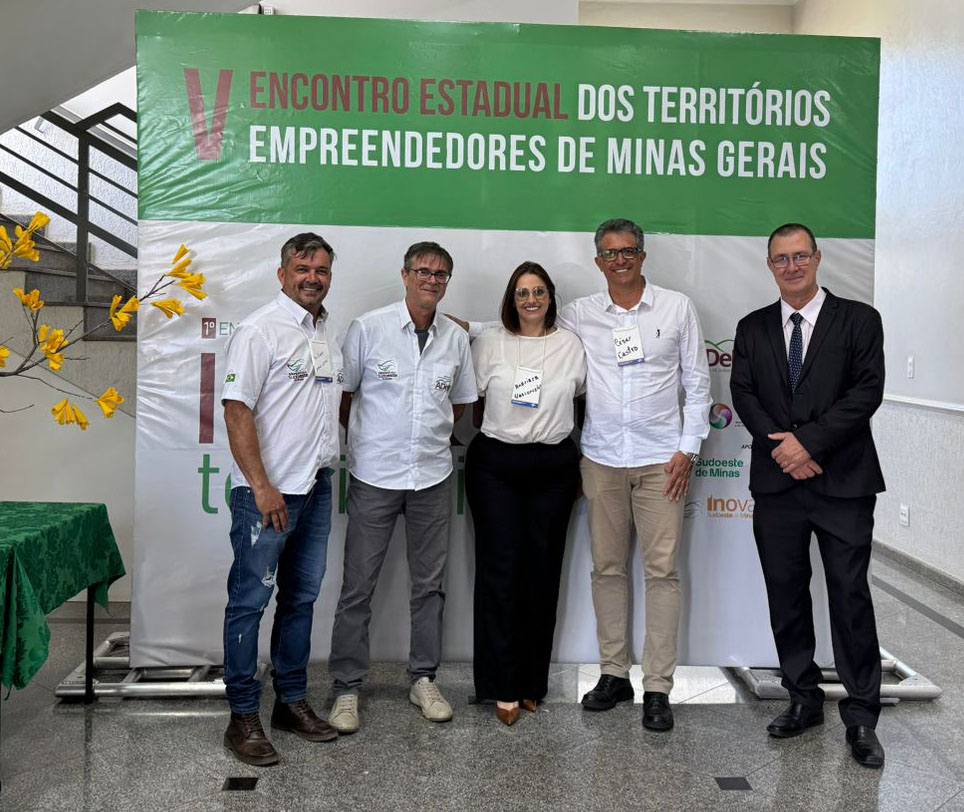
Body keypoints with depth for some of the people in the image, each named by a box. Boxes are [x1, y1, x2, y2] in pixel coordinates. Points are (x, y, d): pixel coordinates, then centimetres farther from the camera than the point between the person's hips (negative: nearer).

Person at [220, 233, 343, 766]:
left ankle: (292, 701, 27)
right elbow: (237, 410, -15)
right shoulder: (260, 330, -10)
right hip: (267, 491, -8)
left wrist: (327, 468, 15)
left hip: (317, 487, 8)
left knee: (301, 598, 14)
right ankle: (243, 717, 10)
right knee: (250, 600, 0)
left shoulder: (328, 334, 14)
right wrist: (262, 486, -19)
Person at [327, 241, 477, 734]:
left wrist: (432, 433, 11)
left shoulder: (456, 339, 6)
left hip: (433, 476, 4)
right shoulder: (368, 328, -5)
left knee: (429, 584, 12)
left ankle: (423, 679, 26)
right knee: (358, 586, 1)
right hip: (374, 476, -3)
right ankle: (347, 688, 14)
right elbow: (343, 394, 1)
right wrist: (367, 441, 5)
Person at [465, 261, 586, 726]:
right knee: (500, 570, -3)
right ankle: (502, 687, 7)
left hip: (553, 466, 1)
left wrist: (581, 467, 11)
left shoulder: (570, 345, 6)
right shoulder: (489, 343, 3)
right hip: (495, 465, -1)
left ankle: (532, 681, 19)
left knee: (543, 571, 5)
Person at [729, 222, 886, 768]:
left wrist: (809, 441, -15)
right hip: (777, 482, 3)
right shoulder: (753, 328, 11)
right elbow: (743, 394, 3)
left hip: (843, 480, -3)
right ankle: (804, 699, 24)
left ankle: (861, 717, 13)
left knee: (851, 595, 1)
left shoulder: (859, 320, 2)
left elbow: (867, 391, -8)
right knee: (786, 595, 10)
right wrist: (783, 447, -12)